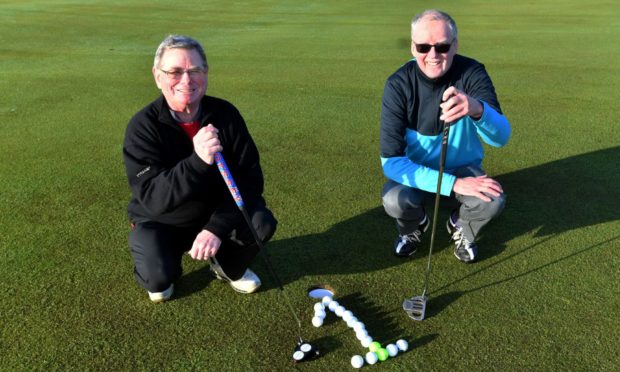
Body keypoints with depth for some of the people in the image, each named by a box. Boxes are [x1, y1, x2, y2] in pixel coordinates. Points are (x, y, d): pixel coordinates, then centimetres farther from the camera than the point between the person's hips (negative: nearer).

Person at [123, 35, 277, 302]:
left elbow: (249, 177, -16)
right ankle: (163, 273, 13)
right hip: (161, 223, -2)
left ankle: (228, 267, 10)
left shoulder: (225, 114, -14)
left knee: (262, 223, -23)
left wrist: (217, 227, -28)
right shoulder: (143, 126, -22)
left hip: (215, 213, 2)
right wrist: (198, 161, -46)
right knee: (157, 278, -27)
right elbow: (151, 198, -30)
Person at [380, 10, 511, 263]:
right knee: (394, 201, -31)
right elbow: (391, 160, -26)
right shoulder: (398, 85, -22)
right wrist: (453, 184, -34)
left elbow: (501, 137, -32)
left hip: (464, 167, 1)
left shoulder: (472, 73, -19)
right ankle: (414, 227, 9)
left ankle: (461, 228, 10)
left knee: (493, 202, -28)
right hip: (416, 169, 0)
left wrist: (478, 109, -56)